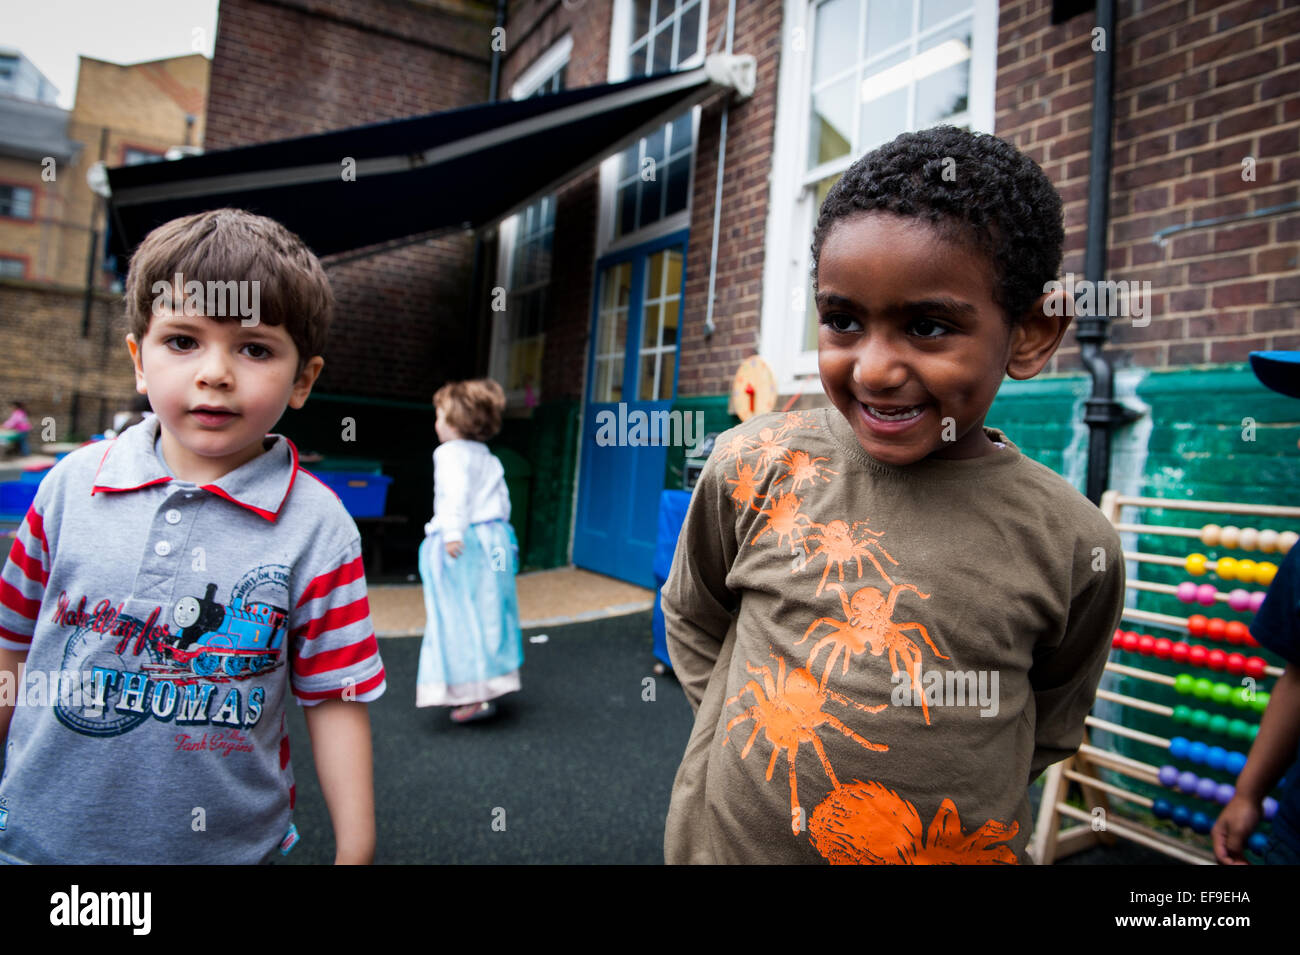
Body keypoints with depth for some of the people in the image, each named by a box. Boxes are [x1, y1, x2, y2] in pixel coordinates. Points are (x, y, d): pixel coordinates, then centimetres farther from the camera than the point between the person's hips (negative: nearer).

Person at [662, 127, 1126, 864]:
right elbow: (693, 621, 2)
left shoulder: (1074, 547, -12)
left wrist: (937, 808, -3)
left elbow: (1048, 730, 4)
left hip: (957, 848, 0)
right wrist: (753, 734, -3)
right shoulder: (755, 467, -14)